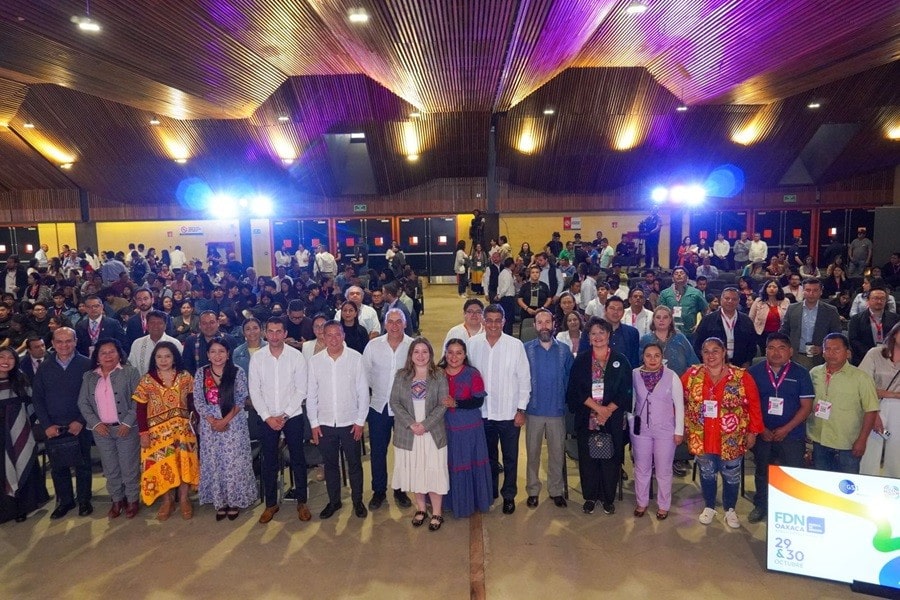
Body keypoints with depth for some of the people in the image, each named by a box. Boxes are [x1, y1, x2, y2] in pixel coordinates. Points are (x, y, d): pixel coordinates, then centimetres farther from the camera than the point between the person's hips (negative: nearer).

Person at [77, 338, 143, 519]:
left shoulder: (130, 372, -4)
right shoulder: (89, 377, 8)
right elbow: (83, 402, 5)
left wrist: (127, 423, -15)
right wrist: (95, 423, -7)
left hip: (126, 428, -3)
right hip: (101, 430, 4)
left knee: (129, 467, 4)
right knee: (110, 469, 13)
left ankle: (132, 500, 19)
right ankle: (117, 500, 27)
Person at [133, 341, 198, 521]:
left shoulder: (185, 377, -2)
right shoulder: (147, 381, -4)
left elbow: (192, 402, 2)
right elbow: (141, 410, -3)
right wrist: (143, 433, -6)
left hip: (182, 429, 1)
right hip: (157, 431, 0)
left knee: (184, 463, 4)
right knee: (162, 465, 6)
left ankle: (184, 499, 21)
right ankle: (167, 501, 23)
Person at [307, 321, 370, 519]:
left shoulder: (355, 358, -8)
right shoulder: (315, 361, -3)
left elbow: (363, 391, -5)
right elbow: (311, 395, 2)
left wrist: (360, 421, -6)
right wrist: (314, 423, 0)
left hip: (350, 422, -1)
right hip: (325, 423, 2)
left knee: (354, 464, 11)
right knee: (330, 464, 14)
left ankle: (357, 501, 28)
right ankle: (334, 501, 31)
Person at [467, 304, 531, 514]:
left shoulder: (515, 345, -11)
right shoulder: (473, 344, -5)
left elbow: (524, 379, -6)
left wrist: (521, 409, -5)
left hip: (509, 413, -2)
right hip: (483, 412, 2)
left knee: (510, 458, 12)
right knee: (488, 456, 19)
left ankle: (509, 495, 31)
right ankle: (490, 492, 38)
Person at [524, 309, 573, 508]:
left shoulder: (564, 350, 1)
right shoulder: (526, 349, -3)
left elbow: (571, 378, 5)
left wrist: (567, 401, 0)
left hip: (557, 410, 1)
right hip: (534, 410, -1)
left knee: (557, 452, 9)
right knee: (532, 451, 9)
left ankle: (556, 490, 25)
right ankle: (532, 490, 24)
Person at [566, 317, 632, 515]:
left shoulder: (620, 360, 2)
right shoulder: (581, 360, 3)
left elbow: (625, 392, -1)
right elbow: (575, 390, -4)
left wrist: (608, 410, -13)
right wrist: (597, 407, -14)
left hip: (613, 420, 0)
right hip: (587, 419, 1)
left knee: (611, 459, 5)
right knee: (587, 458, 6)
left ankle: (608, 498, 22)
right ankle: (590, 497, 22)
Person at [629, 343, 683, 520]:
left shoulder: (671, 376, -11)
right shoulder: (635, 375, -6)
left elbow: (679, 405, -6)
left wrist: (679, 431, -5)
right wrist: (631, 422, 4)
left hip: (665, 431, -2)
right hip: (640, 429, 2)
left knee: (663, 470, 10)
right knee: (641, 468, 14)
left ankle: (663, 505, 28)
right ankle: (641, 502, 32)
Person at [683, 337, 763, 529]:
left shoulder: (742, 377, -12)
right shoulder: (692, 375, -6)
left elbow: (754, 406, -5)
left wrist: (752, 432, -4)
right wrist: (684, 426, 4)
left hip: (731, 440, -1)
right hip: (701, 439, 1)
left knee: (731, 475, 15)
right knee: (707, 473, 17)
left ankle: (730, 510, 36)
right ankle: (709, 507, 37)